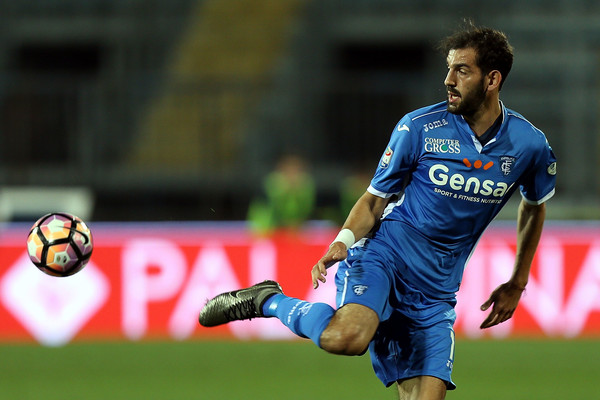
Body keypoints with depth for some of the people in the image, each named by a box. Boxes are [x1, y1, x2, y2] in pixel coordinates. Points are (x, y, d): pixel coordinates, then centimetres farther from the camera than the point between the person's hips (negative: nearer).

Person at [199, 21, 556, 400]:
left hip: (436, 290, 3)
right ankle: (267, 300, -7)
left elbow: (534, 207, 21)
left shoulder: (529, 144, 0)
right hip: (386, 252, -3)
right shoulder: (419, 127, -6)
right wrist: (344, 241, -14)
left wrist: (517, 284, 20)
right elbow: (376, 199, 4)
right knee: (347, 337, -34)